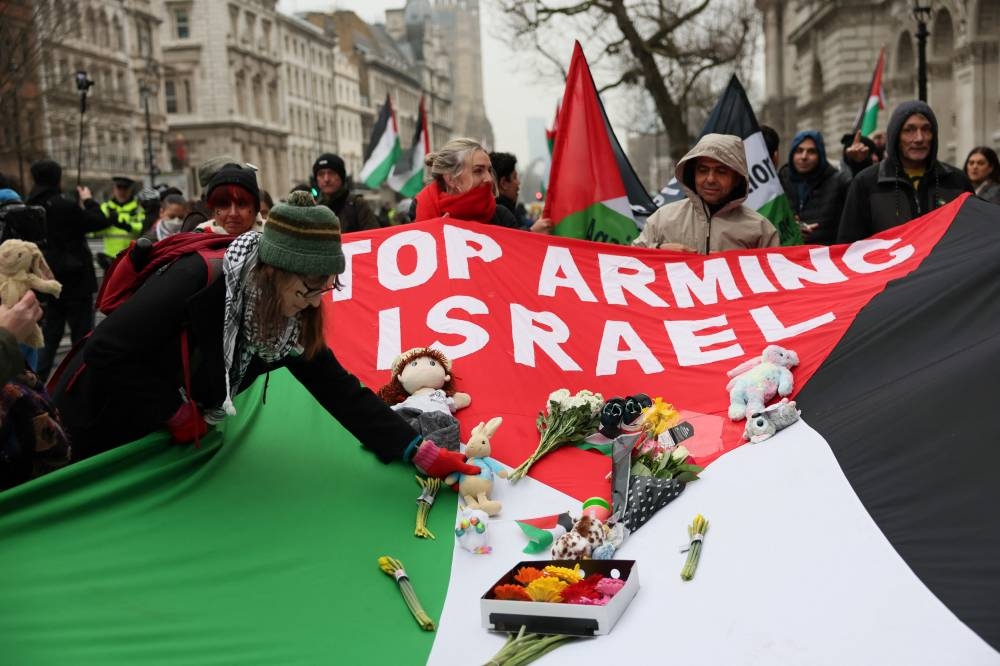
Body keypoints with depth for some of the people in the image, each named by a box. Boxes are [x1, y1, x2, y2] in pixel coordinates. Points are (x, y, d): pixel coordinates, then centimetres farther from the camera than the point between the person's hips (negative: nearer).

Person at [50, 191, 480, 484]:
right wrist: (174, 411, -25)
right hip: (103, 424, -5)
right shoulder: (199, 280, -35)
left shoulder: (293, 323, -14)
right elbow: (107, 350, -33)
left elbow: (341, 391, -14)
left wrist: (420, 453, -21)